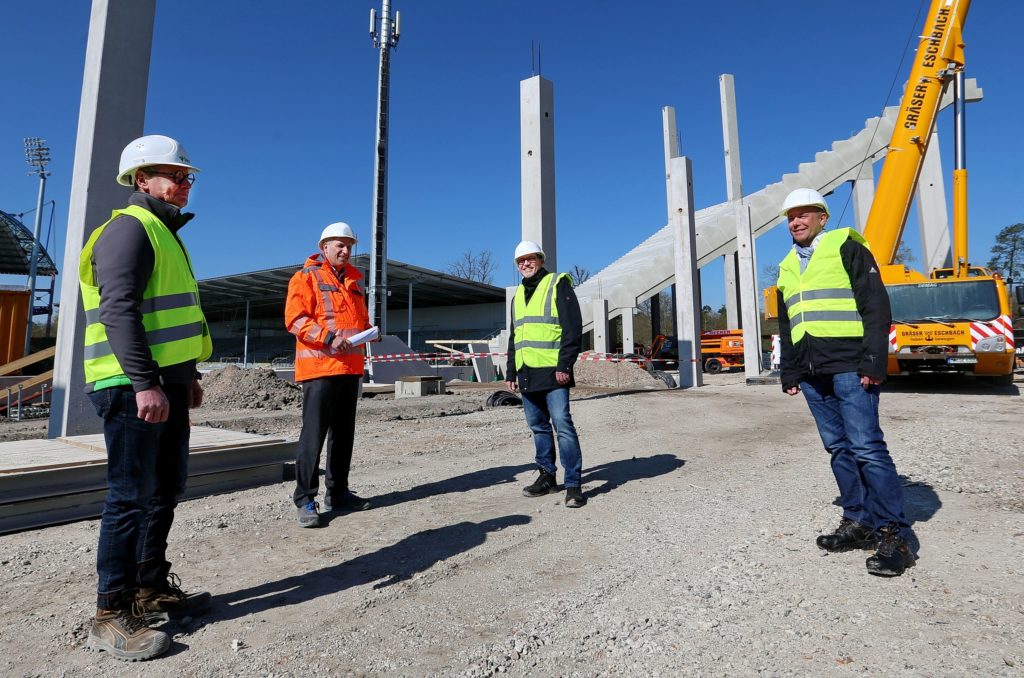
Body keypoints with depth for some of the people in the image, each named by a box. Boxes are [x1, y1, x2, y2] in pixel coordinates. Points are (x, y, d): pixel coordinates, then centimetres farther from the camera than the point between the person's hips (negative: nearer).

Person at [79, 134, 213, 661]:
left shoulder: (164, 232, 22)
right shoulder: (130, 227, -8)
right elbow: (119, 310, -19)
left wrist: (188, 374, 20)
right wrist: (144, 382, -26)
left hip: (165, 381, 10)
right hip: (134, 386, -10)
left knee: (166, 488, 15)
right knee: (132, 495, -4)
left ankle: (151, 588, 28)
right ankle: (113, 613, 8)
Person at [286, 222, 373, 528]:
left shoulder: (354, 279, 19)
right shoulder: (307, 277, -2)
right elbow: (295, 319, -11)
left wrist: (369, 330, 5)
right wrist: (328, 338, -23)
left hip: (350, 367, 7)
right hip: (319, 367, -7)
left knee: (343, 433, 12)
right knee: (313, 434, -6)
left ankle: (337, 492, 23)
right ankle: (305, 499, 4)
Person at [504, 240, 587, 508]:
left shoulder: (558, 285, -1)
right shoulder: (518, 295, 21)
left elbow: (573, 327, -9)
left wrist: (565, 365, -17)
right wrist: (510, 372, 19)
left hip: (552, 372, -7)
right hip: (527, 373, 7)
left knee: (562, 424, -9)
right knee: (538, 427, 11)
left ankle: (574, 484, -2)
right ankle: (547, 477, 22)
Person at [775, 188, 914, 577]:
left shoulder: (846, 246, 2)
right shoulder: (787, 267, 20)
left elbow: (876, 305, -6)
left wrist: (873, 362, -15)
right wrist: (789, 373, 16)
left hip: (849, 365, -6)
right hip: (811, 372, 6)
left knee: (866, 447, -9)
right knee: (839, 449, 8)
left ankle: (893, 534, 1)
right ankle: (859, 522, 17)